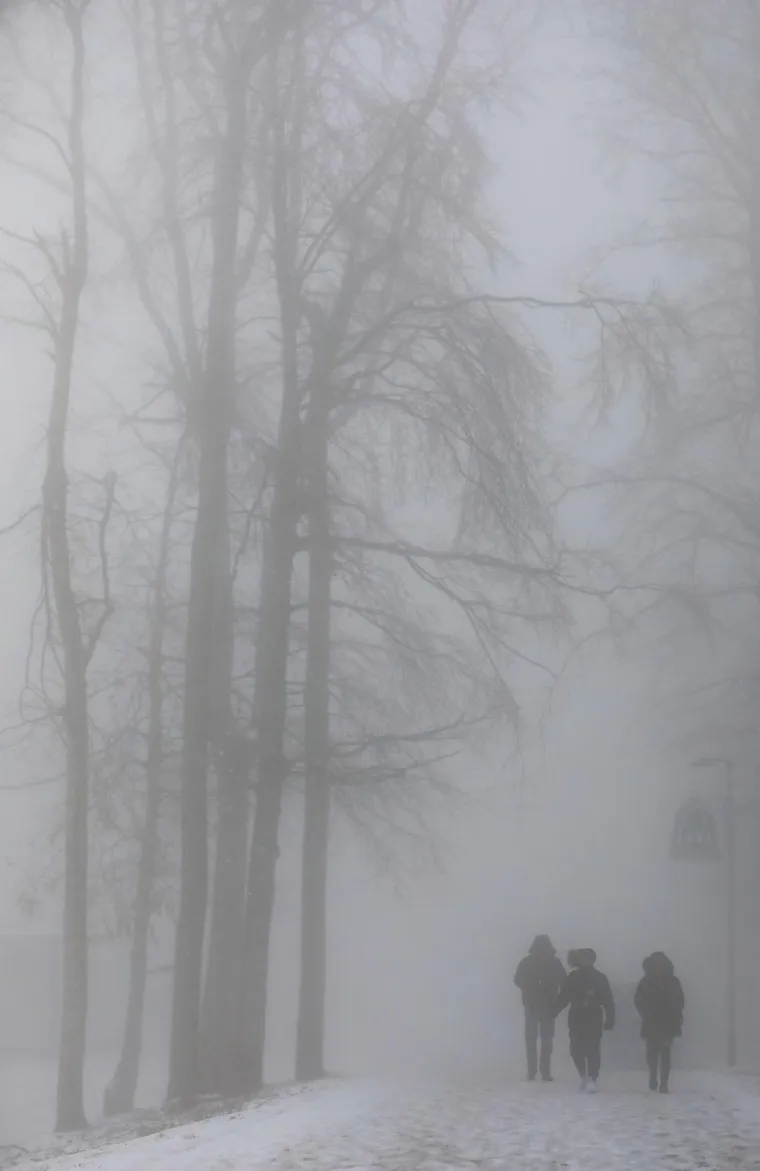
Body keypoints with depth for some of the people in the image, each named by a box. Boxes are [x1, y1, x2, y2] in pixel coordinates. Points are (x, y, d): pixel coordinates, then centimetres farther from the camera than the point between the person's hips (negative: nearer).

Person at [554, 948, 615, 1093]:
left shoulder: (599, 978, -3)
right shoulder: (572, 978, 1)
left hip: (594, 1021, -2)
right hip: (576, 1019, 2)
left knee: (592, 1050, -2)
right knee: (576, 1050, 1)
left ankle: (592, 1079, 8)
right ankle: (584, 1076, 16)